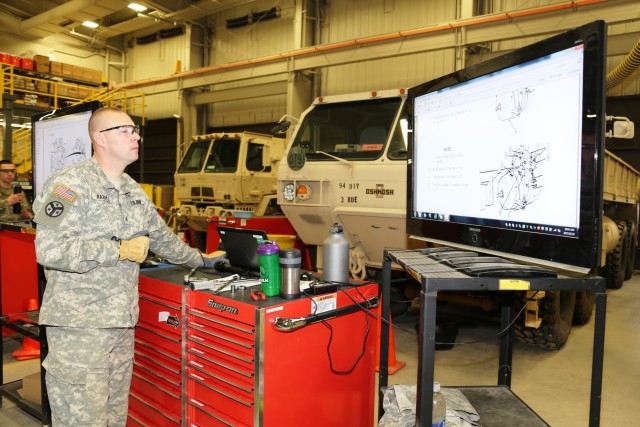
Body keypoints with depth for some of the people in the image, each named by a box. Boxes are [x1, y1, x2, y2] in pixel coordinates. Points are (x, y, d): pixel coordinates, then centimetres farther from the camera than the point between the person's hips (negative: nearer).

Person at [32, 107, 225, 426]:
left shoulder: (133, 191, 14)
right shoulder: (71, 183, -13)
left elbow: (162, 237, 25)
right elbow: (49, 249, -23)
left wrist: (200, 260, 29)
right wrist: (120, 250, -18)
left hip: (122, 324, 8)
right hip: (79, 325, -7)